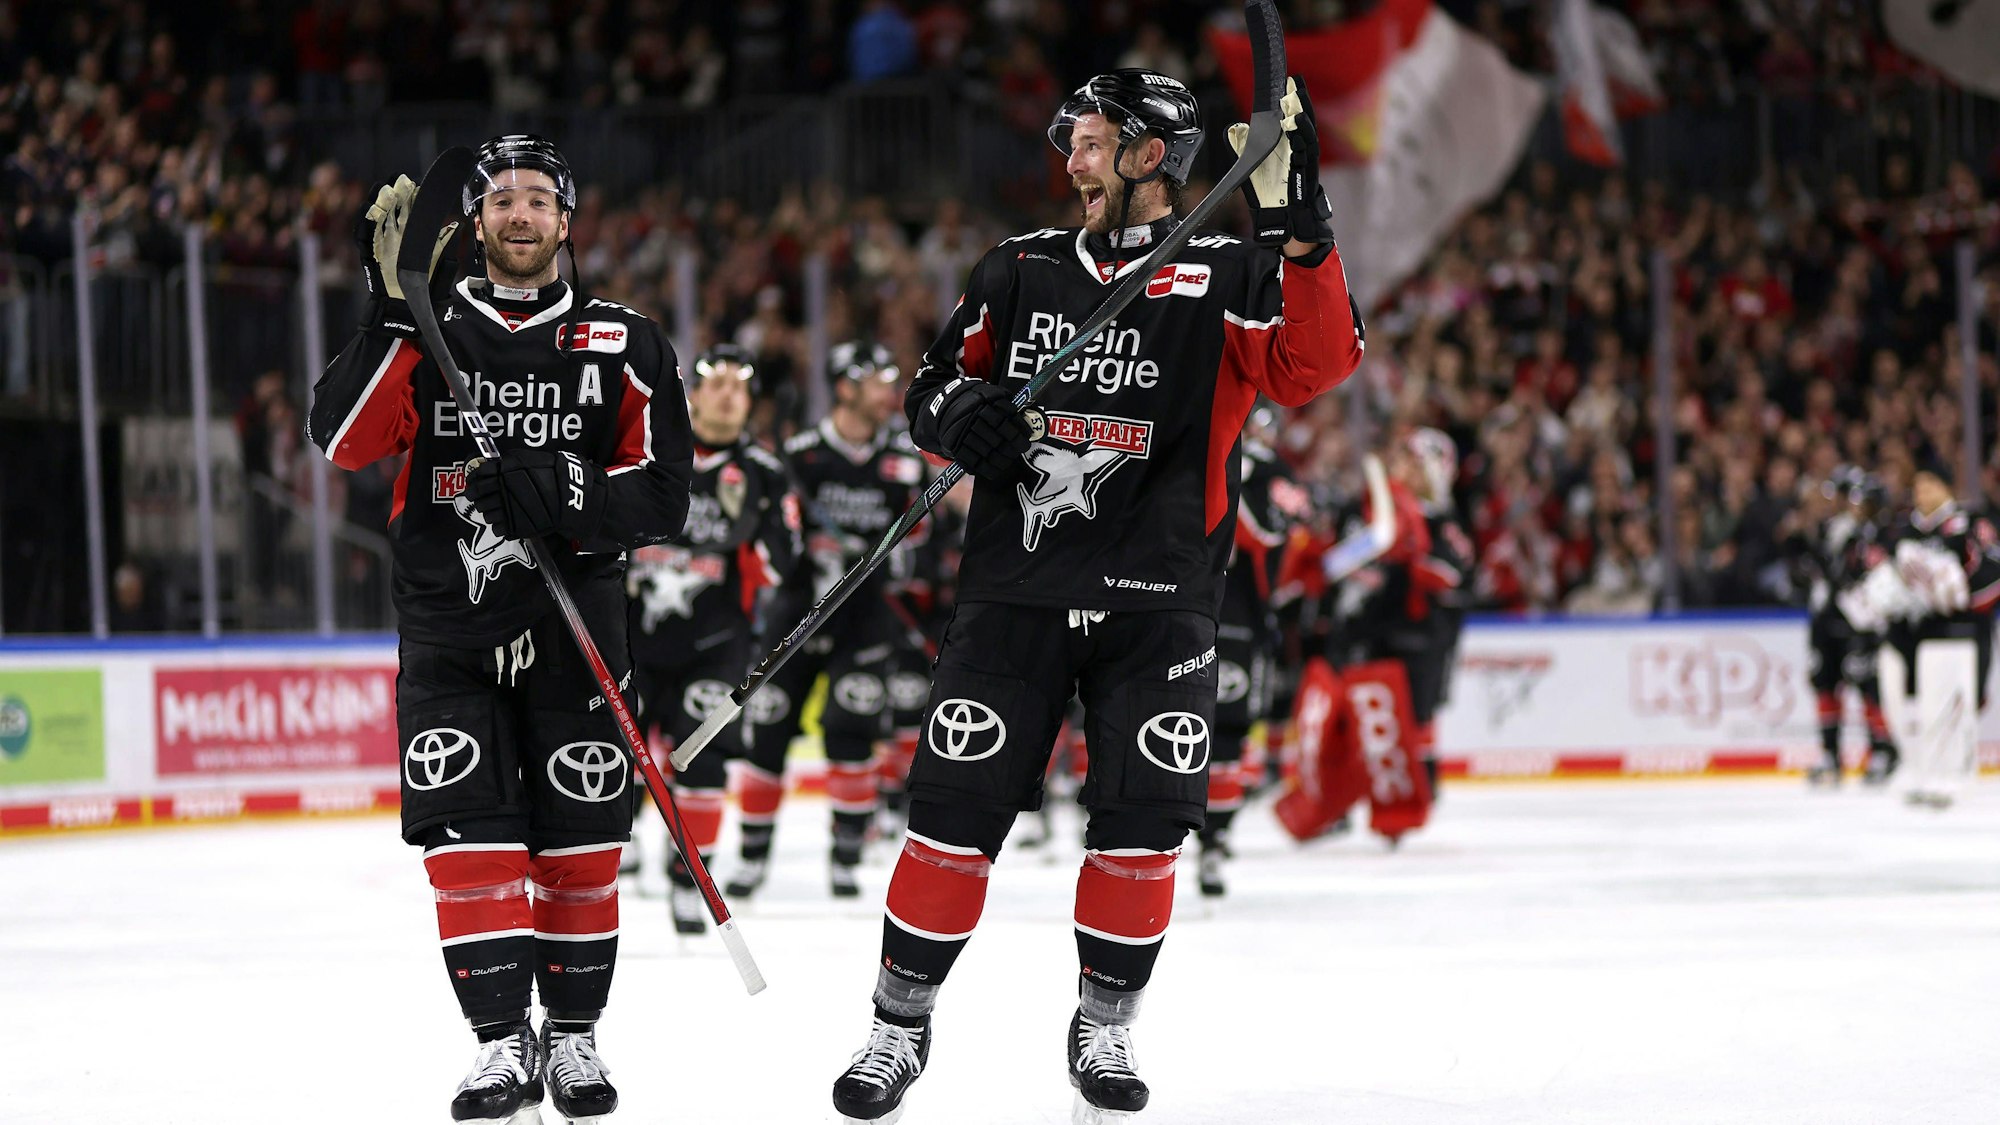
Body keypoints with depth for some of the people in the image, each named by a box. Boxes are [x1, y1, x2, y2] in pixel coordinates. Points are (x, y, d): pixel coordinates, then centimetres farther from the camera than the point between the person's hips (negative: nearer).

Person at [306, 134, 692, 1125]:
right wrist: (391, 311, -19)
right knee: (469, 837, -9)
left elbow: (663, 493, -2)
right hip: (449, 625, 0)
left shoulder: (623, 347, 5)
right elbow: (344, 440, -10)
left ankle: (573, 1036, 15)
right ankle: (503, 1043, -3)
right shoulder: (426, 332, 6)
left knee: (580, 841, 1)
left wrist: (562, 496, -20)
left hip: (576, 625, 0)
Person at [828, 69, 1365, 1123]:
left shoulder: (1223, 279, 0)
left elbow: (1316, 364, -16)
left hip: (1155, 605, -2)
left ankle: (1103, 1026, 15)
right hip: (1015, 591, 2)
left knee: (1139, 826, -2)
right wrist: (962, 413, -7)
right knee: (955, 816, -2)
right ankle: (898, 1026, 9)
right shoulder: (1019, 270, 11)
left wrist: (1298, 231, -30)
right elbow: (935, 379, 17)